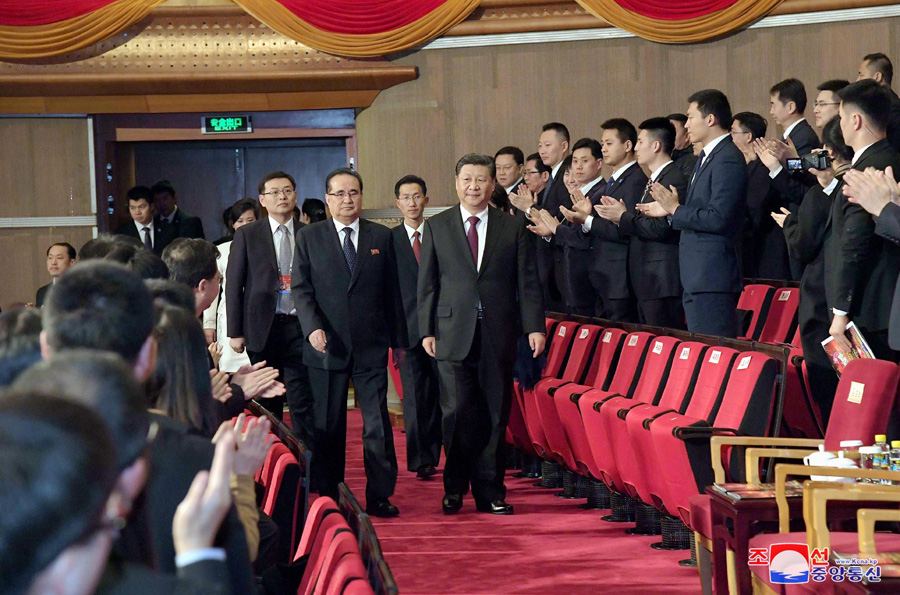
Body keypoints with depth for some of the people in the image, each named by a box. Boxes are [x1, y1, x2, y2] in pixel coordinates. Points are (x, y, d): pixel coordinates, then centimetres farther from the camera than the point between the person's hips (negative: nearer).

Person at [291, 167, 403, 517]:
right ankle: (328, 497, 13)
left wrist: (398, 339, 9)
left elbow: (392, 291, 11)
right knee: (327, 426, 5)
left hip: (372, 345, 0)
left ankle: (379, 497, 3)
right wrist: (312, 328, -13)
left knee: (378, 423, -3)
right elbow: (301, 289, 2)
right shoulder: (309, 237, 7)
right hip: (327, 345, 0)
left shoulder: (381, 237, 10)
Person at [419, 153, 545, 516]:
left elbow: (527, 282, 6)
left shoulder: (513, 228, 8)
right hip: (454, 334, -1)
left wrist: (534, 327, -3)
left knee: (495, 415, 4)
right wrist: (426, 331, 0)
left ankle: (490, 491, 13)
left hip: (498, 334, 1)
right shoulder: (436, 227, 9)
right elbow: (427, 284, 7)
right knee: (458, 412, -5)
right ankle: (455, 487, 11)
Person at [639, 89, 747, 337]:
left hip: (712, 278, -10)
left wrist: (676, 209, -13)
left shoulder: (728, 160, -14)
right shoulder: (706, 157, 19)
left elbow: (718, 219, -22)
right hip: (697, 278, 10)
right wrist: (669, 210, 14)